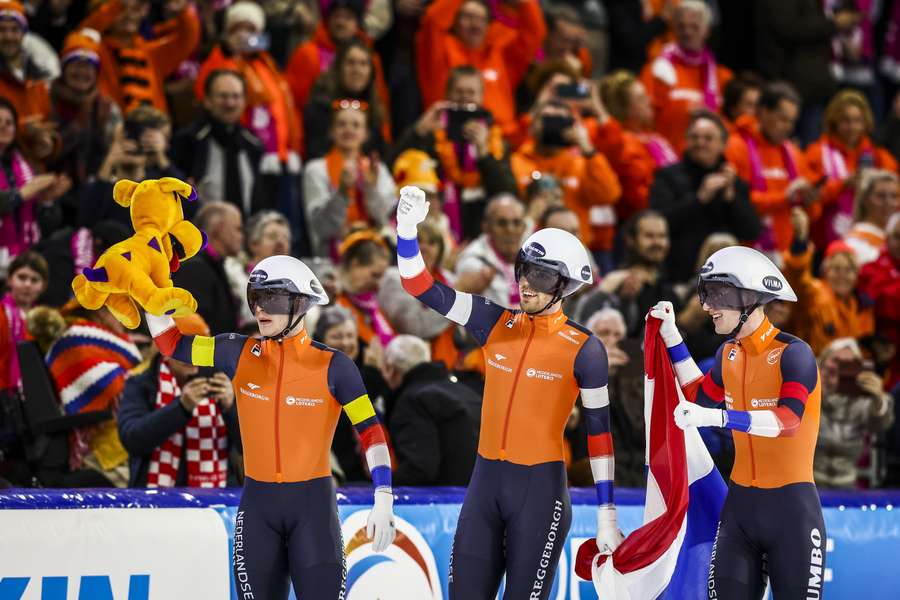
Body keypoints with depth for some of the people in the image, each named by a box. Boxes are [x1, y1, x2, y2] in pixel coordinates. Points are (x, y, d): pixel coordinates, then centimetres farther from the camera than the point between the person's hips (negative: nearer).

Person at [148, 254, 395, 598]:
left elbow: (370, 431, -7)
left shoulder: (331, 366, -7)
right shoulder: (240, 355, 1)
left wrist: (383, 500, -15)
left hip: (313, 505, -3)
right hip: (258, 505, 3)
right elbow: (170, 343, 5)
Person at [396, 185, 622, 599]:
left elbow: (599, 430, -2)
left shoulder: (583, 348, -6)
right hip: (485, 480, 5)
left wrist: (606, 516, -3)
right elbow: (423, 287, 3)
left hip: (541, 487, -5)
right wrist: (407, 228, -13)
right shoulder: (496, 324, 5)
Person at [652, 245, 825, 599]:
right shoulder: (729, 354, 6)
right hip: (741, 502, 7)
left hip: (791, 504, -7)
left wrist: (717, 418, -40)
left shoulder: (793, 354, -15)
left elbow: (789, 420, -30)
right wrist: (671, 337, 18)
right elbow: (700, 395, 25)